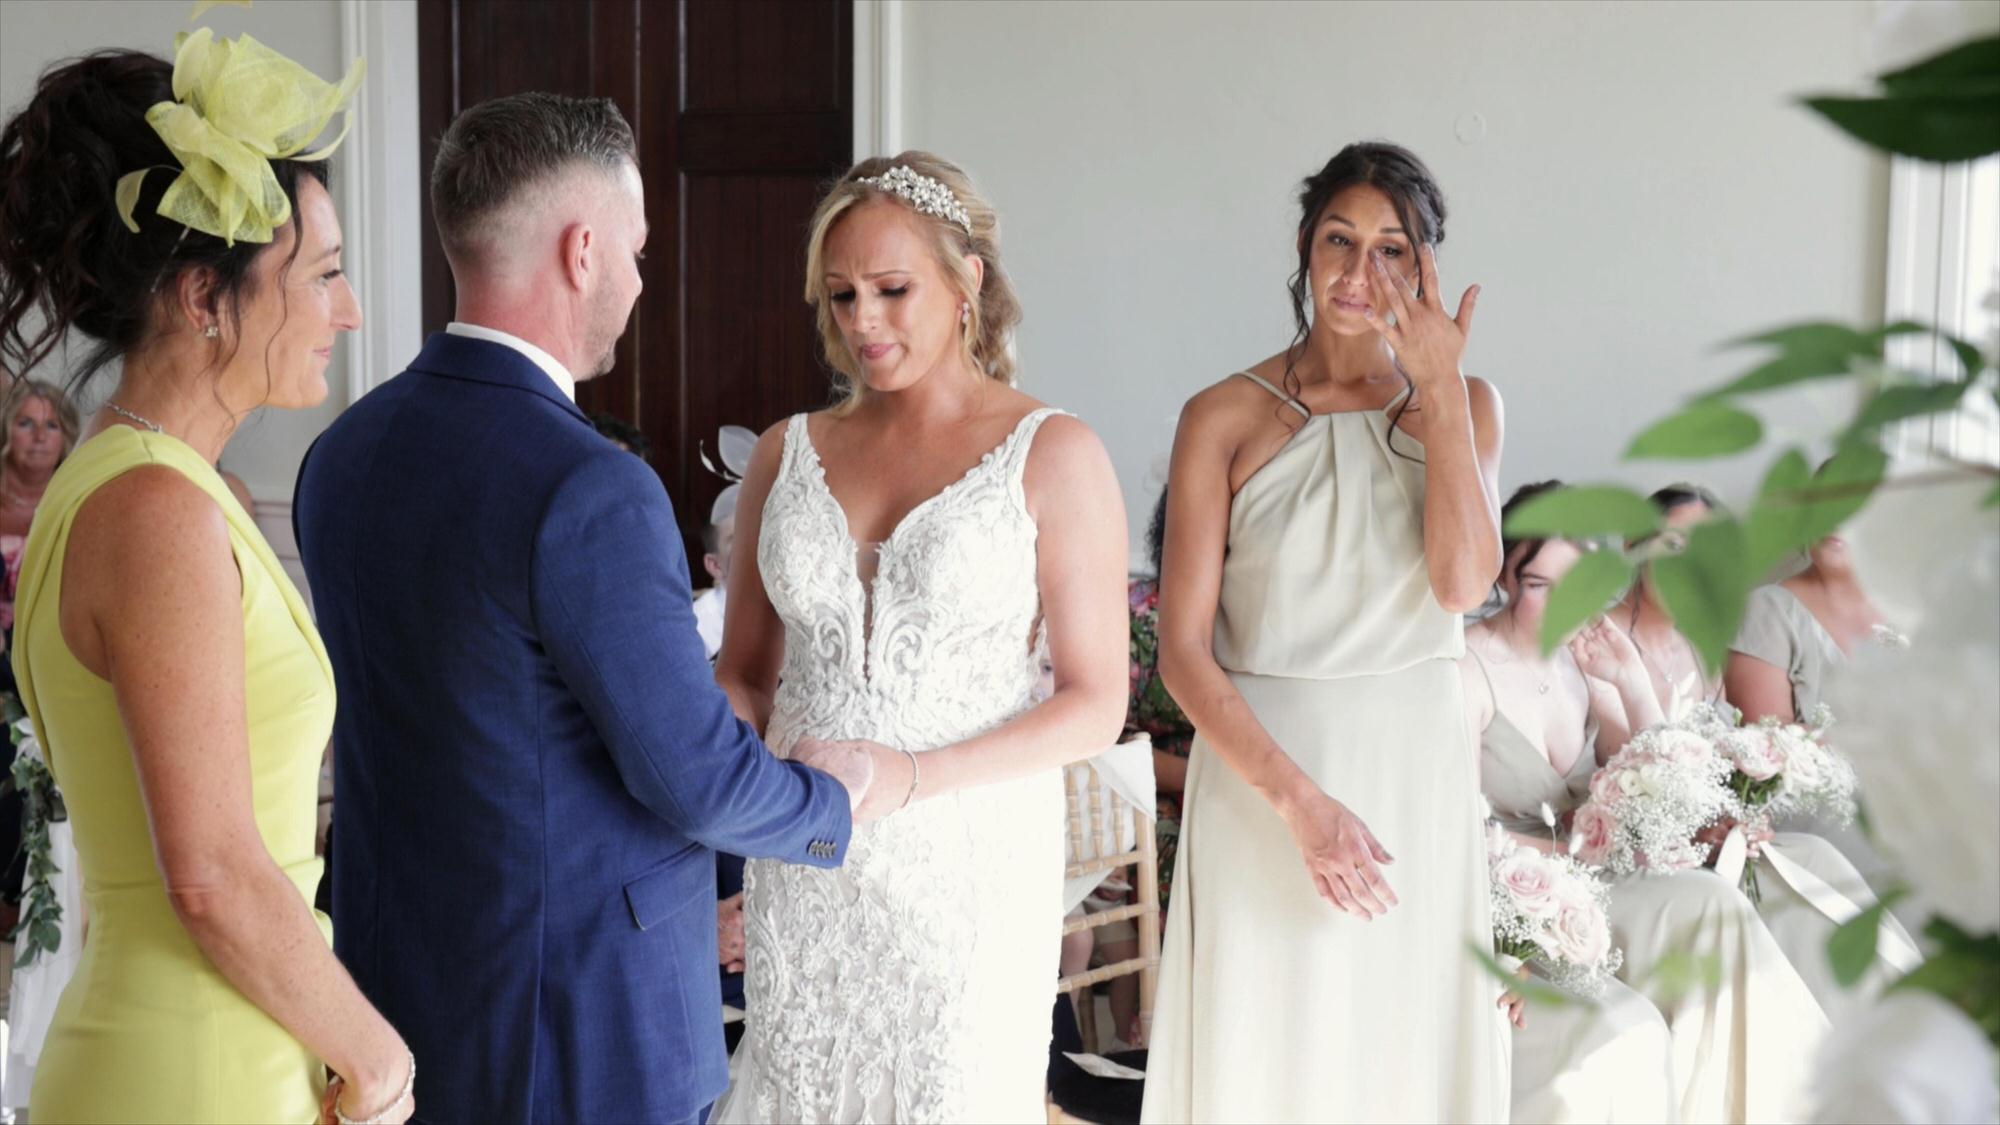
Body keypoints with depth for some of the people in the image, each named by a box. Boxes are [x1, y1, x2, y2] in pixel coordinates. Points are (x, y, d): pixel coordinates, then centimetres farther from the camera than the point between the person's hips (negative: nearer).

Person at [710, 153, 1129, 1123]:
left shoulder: (1051, 456, -5)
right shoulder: (788, 454, 7)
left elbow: (1096, 704, -7)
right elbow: (743, 670, 13)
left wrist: (913, 778, -19)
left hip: (967, 862, -3)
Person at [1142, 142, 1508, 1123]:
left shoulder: (1464, 405, 6)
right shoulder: (1225, 418, -3)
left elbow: (1463, 582, -12)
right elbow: (1182, 649, -8)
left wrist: (1438, 386, -11)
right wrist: (1299, 801, -17)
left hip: (1413, 769, 2)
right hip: (1258, 763, -2)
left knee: (1404, 1042, 9)